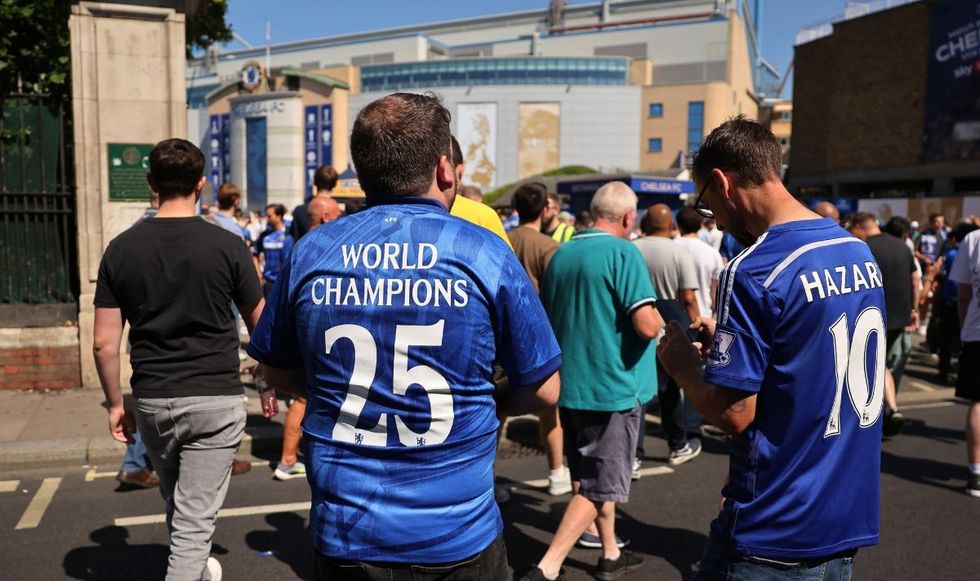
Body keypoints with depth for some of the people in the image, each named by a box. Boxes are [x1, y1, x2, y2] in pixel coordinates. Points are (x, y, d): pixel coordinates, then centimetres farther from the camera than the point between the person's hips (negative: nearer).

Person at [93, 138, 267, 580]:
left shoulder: (122, 248, -2)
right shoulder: (226, 246, -9)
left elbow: (104, 342, -2)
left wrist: (115, 403, 11)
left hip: (152, 400, 4)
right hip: (215, 399, -4)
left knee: (176, 504, 26)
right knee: (194, 520, 2)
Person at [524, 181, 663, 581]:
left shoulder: (562, 253, 6)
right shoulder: (623, 252, -15)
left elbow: (546, 317, 16)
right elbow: (647, 325, -23)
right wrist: (658, 319, -1)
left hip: (570, 384, 7)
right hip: (613, 386, -7)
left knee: (589, 476, 20)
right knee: (599, 485, 3)